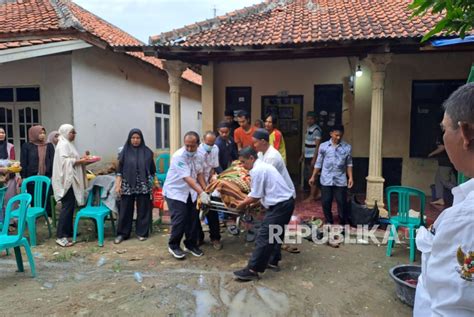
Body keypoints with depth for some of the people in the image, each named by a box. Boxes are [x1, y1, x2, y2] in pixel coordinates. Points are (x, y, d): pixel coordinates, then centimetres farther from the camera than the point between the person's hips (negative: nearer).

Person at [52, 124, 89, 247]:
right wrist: (79, 161, -17)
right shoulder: (63, 144, -11)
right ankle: (61, 236, -9)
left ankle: (68, 232, 20)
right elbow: (64, 161, -21)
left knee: (70, 206, 13)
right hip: (66, 179, -10)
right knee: (67, 207, -11)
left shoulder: (68, 144, 19)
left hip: (71, 179, 10)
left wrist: (80, 160, 9)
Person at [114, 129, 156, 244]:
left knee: (143, 209, 6)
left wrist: (153, 184, 5)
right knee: (125, 210, 6)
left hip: (144, 186, 0)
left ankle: (141, 233, 18)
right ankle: (122, 233, 18)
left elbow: (152, 170, 6)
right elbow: (119, 170, 3)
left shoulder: (147, 152, 1)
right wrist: (117, 185, -3)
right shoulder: (125, 151, 2)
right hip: (127, 186, 0)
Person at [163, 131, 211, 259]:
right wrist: (201, 193, -39)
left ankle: (191, 244, 23)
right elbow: (187, 178, -32)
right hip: (175, 191, -6)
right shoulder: (178, 156, -26)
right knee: (180, 219, -9)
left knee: (193, 219, 6)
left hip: (190, 192, 6)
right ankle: (173, 245, 13)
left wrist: (206, 190, 0)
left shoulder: (198, 156, -3)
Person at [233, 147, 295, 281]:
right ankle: (273, 261, 33)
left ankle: (252, 270, -2)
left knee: (264, 236, -7)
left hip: (279, 206, -11)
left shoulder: (257, 170, -16)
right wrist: (248, 202, 13)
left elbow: (255, 196, -13)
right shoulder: (263, 166, 16)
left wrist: (242, 204, 1)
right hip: (286, 202, 11)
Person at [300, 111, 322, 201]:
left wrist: (314, 158, -21)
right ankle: (318, 193, 25)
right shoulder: (308, 128, 11)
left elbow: (317, 145, -18)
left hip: (312, 156, -9)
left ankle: (312, 196, 11)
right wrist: (302, 155, 20)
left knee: (312, 176, 0)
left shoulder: (316, 130, -15)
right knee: (307, 176, 14)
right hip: (307, 156, 9)